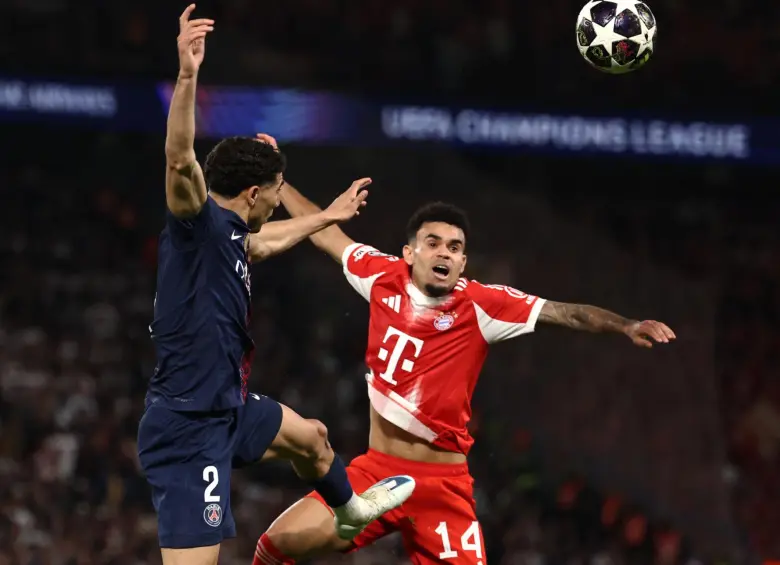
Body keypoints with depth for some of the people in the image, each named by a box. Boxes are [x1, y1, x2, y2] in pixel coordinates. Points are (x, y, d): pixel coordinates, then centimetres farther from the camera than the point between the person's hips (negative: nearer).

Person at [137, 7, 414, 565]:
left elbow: (264, 242, 37)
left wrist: (329, 216, 52)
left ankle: (352, 509, 66)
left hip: (228, 408, 11)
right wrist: (187, 77, -49)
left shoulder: (229, 234, 11)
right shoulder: (198, 221, -16)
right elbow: (180, 159, -37)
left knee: (311, 436, 35)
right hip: (189, 426, -11)